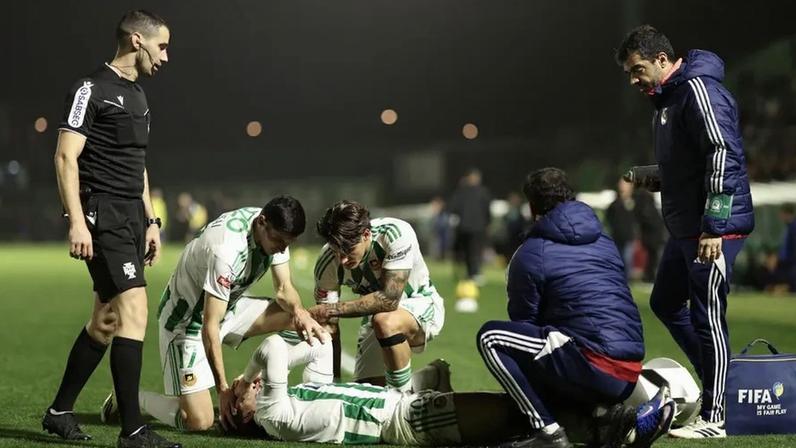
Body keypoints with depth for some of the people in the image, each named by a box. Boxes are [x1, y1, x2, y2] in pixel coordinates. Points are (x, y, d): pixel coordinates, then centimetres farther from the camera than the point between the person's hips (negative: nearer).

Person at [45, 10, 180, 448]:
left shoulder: (137, 95, 20)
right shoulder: (92, 88, -8)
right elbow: (65, 156, -13)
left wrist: (150, 221, 21)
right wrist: (76, 220, -20)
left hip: (131, 218, 9)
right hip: (102, 216, -9)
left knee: (106, 320, 12)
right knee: (134, 310, -16)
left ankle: (59, 412, 24)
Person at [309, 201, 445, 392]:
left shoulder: (396, 234, -33)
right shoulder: (327, 264, -20)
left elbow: (389, 299, -37)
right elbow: (329, 328, -15)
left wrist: (332, 310, -36)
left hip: (421, 305, -5)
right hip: (377, 315, 5)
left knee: (385, 322, -36)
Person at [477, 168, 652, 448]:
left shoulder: (530, 255, 1)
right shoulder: (605, 244, 21)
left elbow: (524, 321, 8)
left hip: (594, 367, -8)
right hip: (629, 378, 8)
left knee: (491, 337, -2)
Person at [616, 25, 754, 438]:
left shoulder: (698, 90, -15)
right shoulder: (665, 98, 17)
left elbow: (723, 155, -22)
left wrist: (713, 227, -25)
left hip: (714, 230, -11)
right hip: (685, 229, 11)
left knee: (707, 318, -7)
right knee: (665, 302, 19)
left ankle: (713, 419, -1)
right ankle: (714, 380, 28)